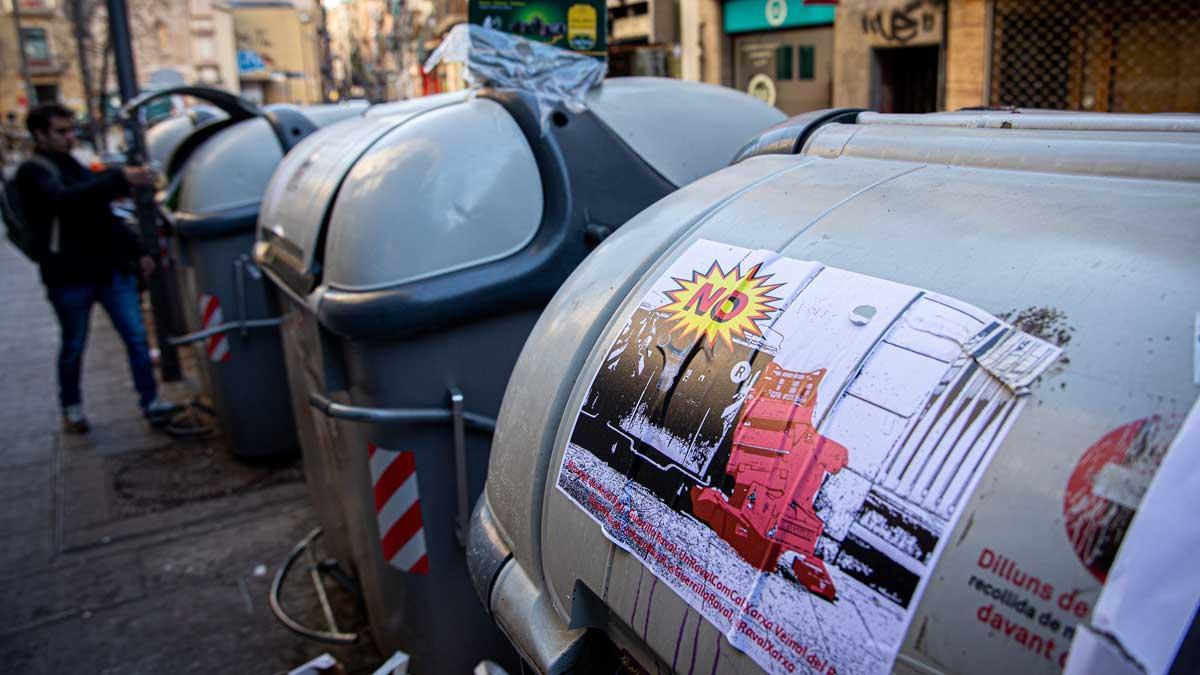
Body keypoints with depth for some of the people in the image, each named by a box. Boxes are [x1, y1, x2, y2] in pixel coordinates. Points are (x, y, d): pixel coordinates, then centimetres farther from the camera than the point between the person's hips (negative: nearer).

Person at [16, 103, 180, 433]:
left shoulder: (74, 166, 18)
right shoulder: (32, 172, -6)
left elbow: (105, 215, 23)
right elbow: (64, 199, -28)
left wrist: (137, 251, 15)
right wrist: (120, 179, -39)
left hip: (111, 269, 6)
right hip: (70, 278, -6)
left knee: (137, 337, -2)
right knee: (73, 347, 7)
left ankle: (151, 403, 1)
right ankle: (71, 408, 25)